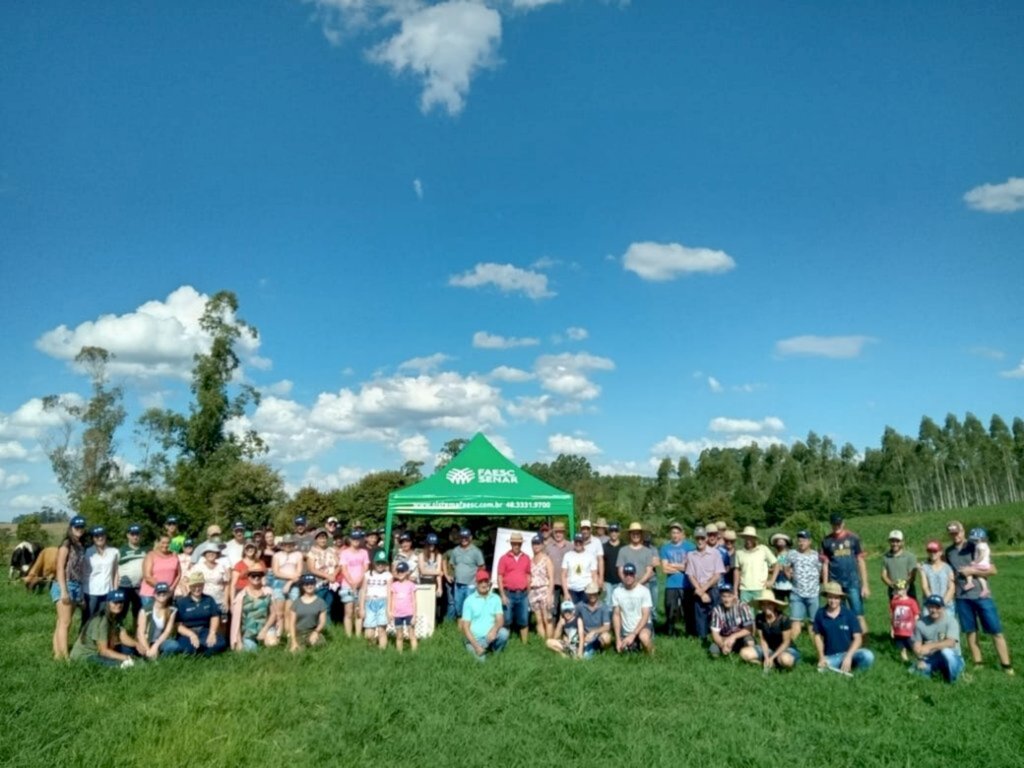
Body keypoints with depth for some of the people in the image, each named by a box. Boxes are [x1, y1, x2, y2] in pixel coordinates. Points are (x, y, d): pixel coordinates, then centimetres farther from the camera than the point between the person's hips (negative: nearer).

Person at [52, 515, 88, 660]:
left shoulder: (80, 546, 15)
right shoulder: (66, 544, -7)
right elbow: (60, 568, -12)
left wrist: (81, 592, 12)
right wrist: (64, 591, -18)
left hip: (76, 587, 7)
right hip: (65, 586, -7)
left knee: (62, 622, 8)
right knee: (65, 623, -8)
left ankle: (57, 653, 10)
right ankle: (64, 656, -8)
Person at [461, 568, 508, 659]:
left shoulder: (496, 598, 6)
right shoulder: (469, 600, -2)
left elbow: (500, 619, -4)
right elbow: (465, 626, -5)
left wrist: (494, 630, -27)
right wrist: (476, 645, -15)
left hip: (491, 637, 2)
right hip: (475, 639, -2)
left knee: (504, 633, -27)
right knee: (480, 660, -26)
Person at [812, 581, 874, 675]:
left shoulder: (849, 614, -6)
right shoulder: (820, 614, -3)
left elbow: (858, 638, -7)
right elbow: (818, 636, 7)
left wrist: (848, 657, -18)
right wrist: (821, 657, -2)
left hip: (848, 652, 0)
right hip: (830, 656, 0)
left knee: (868, 656, -30)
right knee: (822, 669, -31)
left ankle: (846, 668, -7)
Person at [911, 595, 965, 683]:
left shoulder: (950, 620, -13)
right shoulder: (921, 623, -4)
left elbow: (950, 643, -27)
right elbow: (917, 646, -3)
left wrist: (930, 647, -32)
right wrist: (921, 660, -21)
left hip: (952, 658, -2)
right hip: (930, 659, 2)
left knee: (945, 650, -37)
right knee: (914, 671, -22)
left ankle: (953, 681, -12)